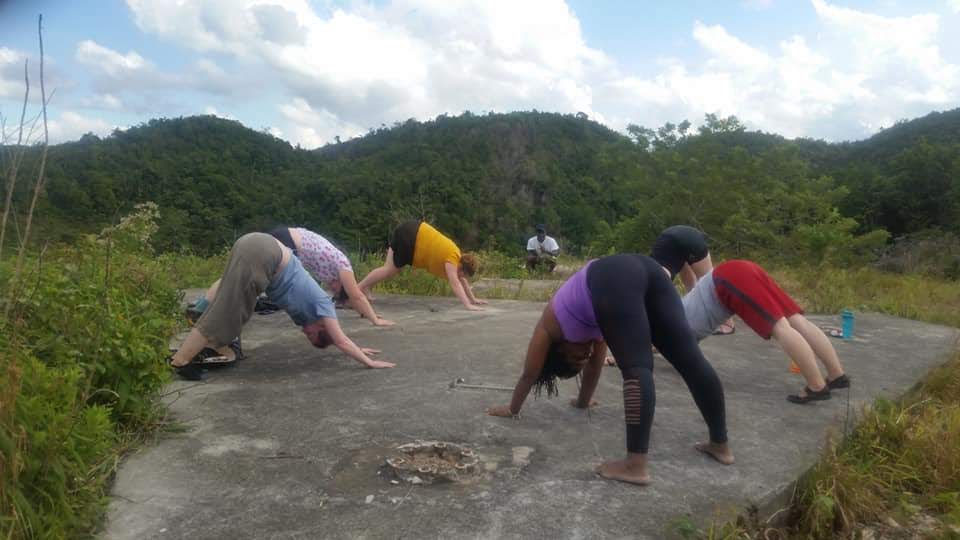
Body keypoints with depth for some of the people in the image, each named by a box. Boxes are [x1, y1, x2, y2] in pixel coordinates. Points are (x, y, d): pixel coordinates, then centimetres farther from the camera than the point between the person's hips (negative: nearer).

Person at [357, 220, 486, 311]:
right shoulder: (452, 258, -20)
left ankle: (365, 289, 27)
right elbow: (455, 283, -29)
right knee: (390, 269, 1)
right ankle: (358, 289, 11)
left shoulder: (457, 255, 4)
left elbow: (462, 280, 15)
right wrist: (468, 305, -34)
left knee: (392, 269, 17)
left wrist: (473, 299, 17)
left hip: (413, 233, 9)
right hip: (408, 236, -9)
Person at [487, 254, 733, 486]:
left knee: (637, 368, -15)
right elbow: (594, 367, 49)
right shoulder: (591, 329, 38)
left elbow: (529, 374, 33)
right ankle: (720, 445, 9)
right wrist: (583, 401, 62)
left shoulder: (550, 326, 24)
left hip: (612, 283, -6)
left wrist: (512, 409, 44)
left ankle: (636, 466, -19)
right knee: (690, 359, 3)